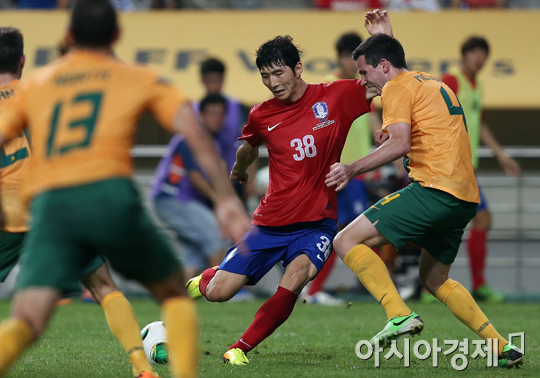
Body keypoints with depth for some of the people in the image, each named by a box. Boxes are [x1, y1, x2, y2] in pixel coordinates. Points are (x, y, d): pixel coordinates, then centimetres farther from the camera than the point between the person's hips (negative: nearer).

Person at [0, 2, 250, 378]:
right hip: (109, 194, -1)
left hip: (49, 205, 1)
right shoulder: (140, 79, 20)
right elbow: (195, 134, 7)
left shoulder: (35, 84, 25)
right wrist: (227, 198, 4)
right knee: (175, 292, 21)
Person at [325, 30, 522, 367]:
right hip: (466, 199, 9)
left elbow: (400, 144, -15)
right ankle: (503, 348, 16)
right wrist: (390, 140, 19)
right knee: (434, 279, 25)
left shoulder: (397, 87, -1)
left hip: (435, 189, -9)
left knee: (347, 242, -8)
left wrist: (352, 169, -12)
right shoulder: (437, 85, 26)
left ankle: (400, 315, -23)